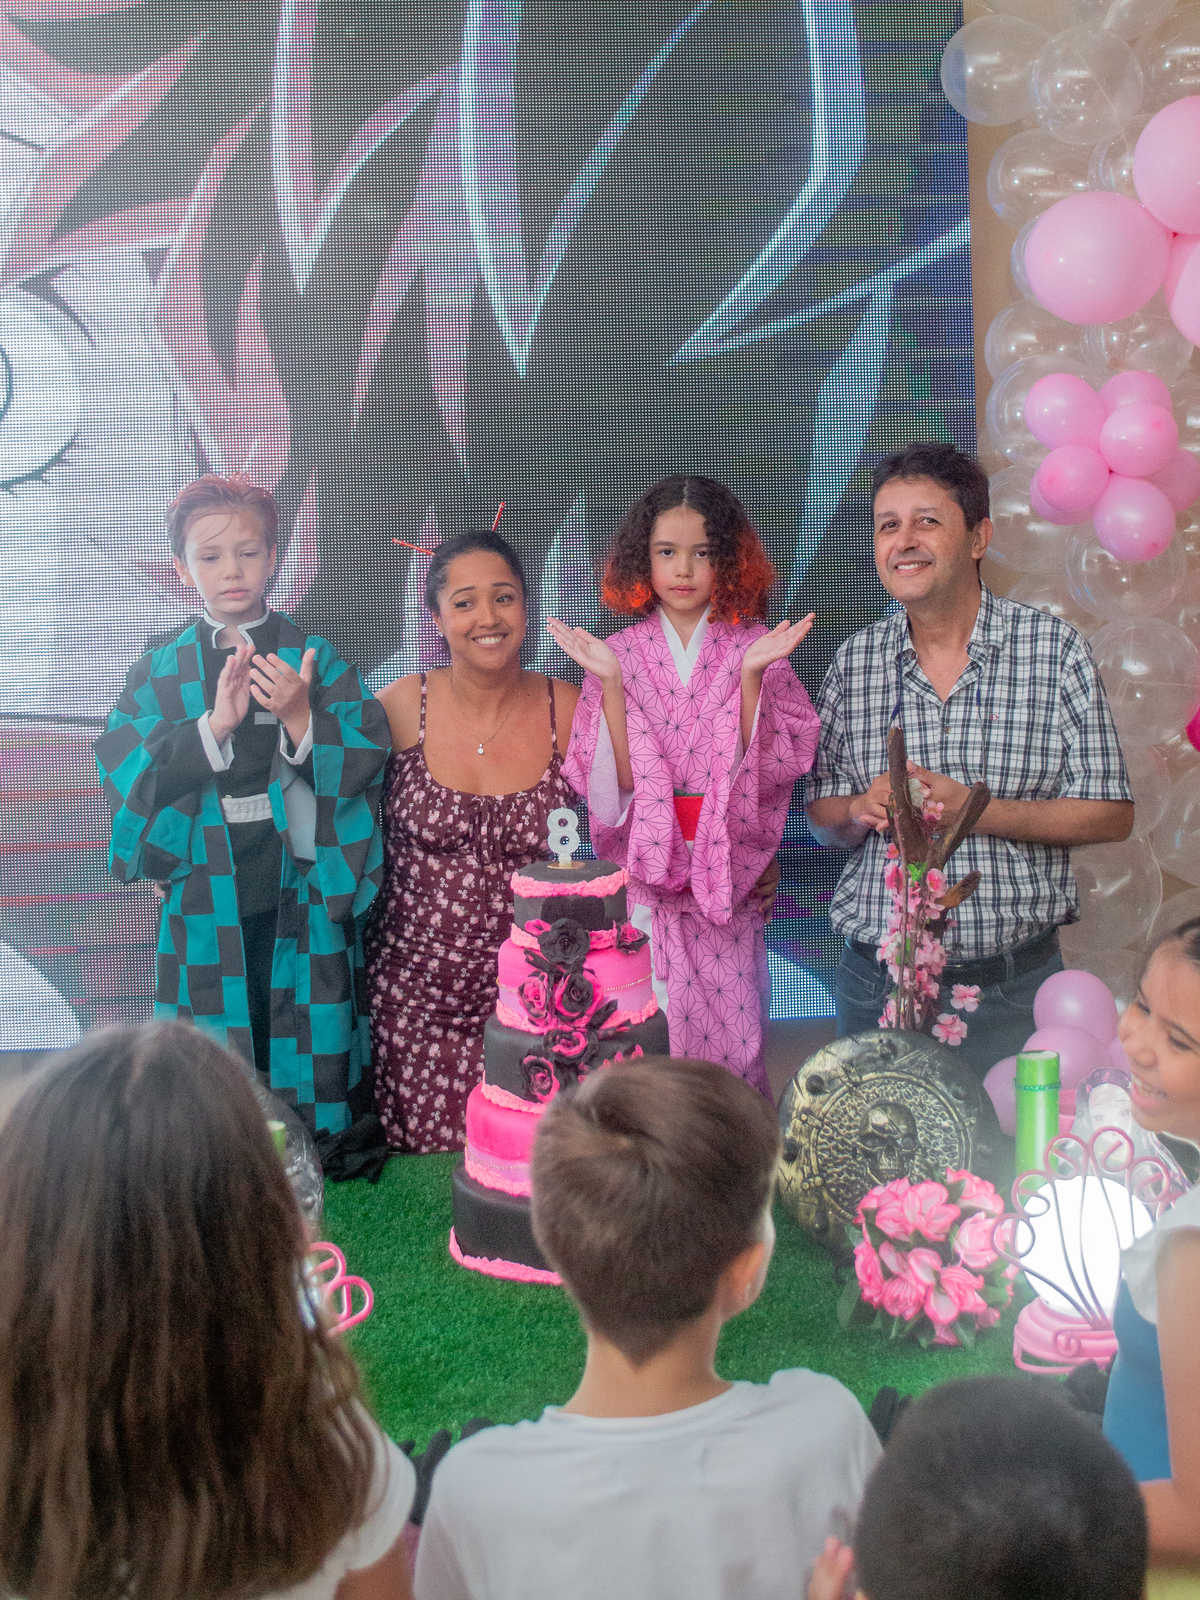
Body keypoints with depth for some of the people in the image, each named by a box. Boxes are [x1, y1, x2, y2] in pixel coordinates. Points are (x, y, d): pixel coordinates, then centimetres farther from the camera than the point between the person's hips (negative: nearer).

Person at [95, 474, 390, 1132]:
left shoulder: (314, 658, 4)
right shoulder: (160, 672, 6)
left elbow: (364, 763, -4)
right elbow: (121, 772, -7)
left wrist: (301, 718, -21)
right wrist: (213, 725, -19)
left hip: (302, 901, 0)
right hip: (206, 905, 1)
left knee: (307, 1053, 5)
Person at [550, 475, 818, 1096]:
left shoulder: (756, 649, 3)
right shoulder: (619, 654, 3)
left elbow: (764, 766, -7)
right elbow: (613, 779, -5)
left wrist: (751, 672, -17)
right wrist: (610, 680, -15)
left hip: (728, 874, 0)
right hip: (647, 874, 0)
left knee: (734, 1037, -1)